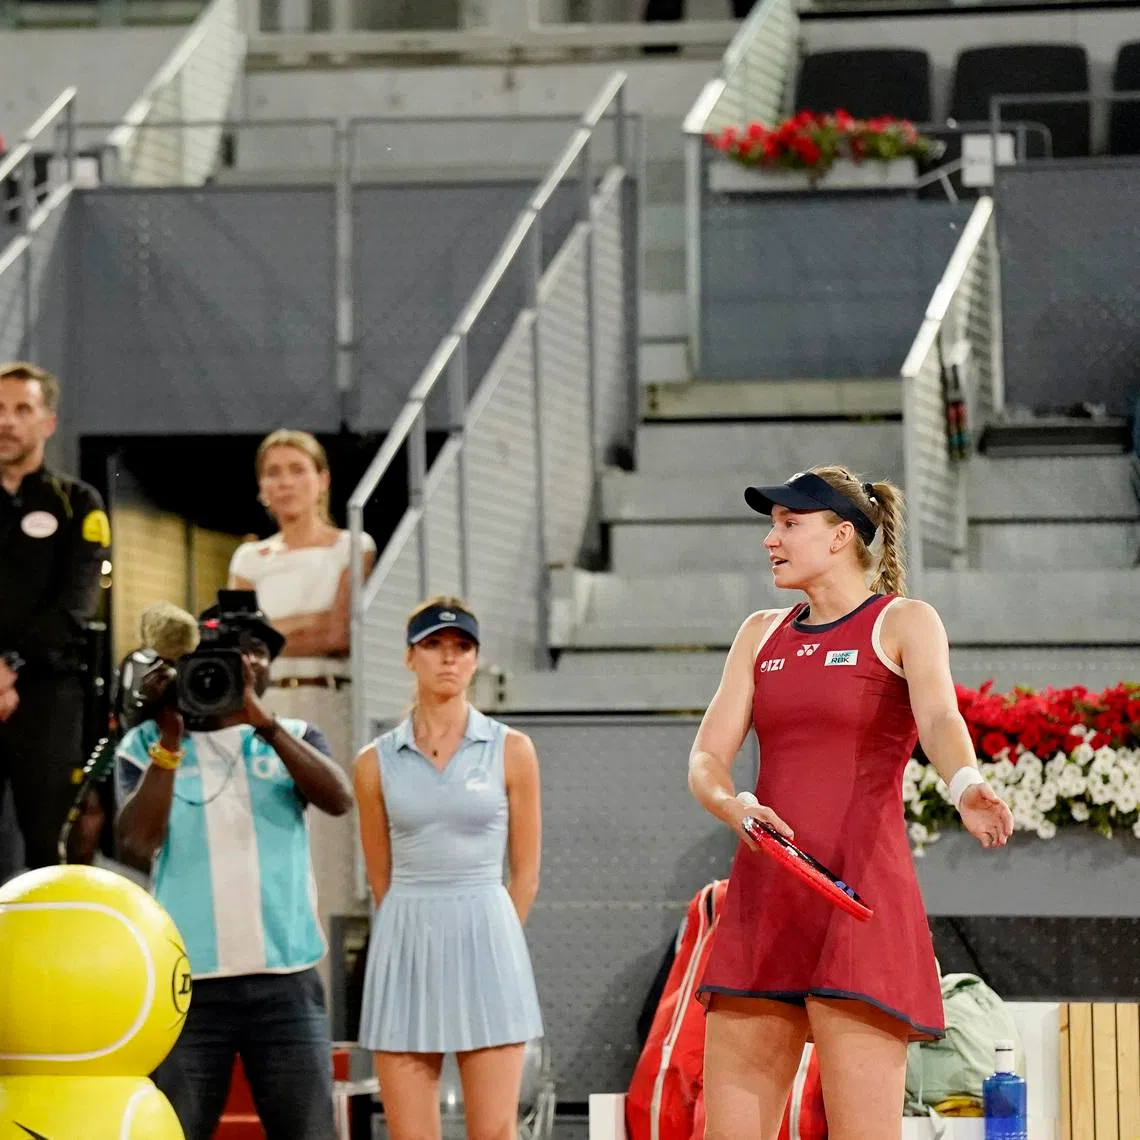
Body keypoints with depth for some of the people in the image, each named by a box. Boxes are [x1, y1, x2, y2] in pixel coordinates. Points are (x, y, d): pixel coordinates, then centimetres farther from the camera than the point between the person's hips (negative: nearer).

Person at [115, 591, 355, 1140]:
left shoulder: (295, 739, 13)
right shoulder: (147, 744, 7)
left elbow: (338, 798, -8)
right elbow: (136, 848, -7)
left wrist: (263, 722, -18)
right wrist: (170, 740, -12)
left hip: (286, 980, 1)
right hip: (188, 983, -1)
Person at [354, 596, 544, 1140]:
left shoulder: (511, 751, 3)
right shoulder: (376, 762, 6)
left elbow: (525, 874, 8)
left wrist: (483, 942, 9)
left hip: (486, 942, -1)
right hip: (406, 952, 1)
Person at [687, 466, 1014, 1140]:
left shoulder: (905, 622, 2)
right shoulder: (762, 635, 19)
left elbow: (940, 718, -17)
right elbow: (706, 761, 10)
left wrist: (967, 787, -40)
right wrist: (736, 807, -14)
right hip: (762, 897, 6)